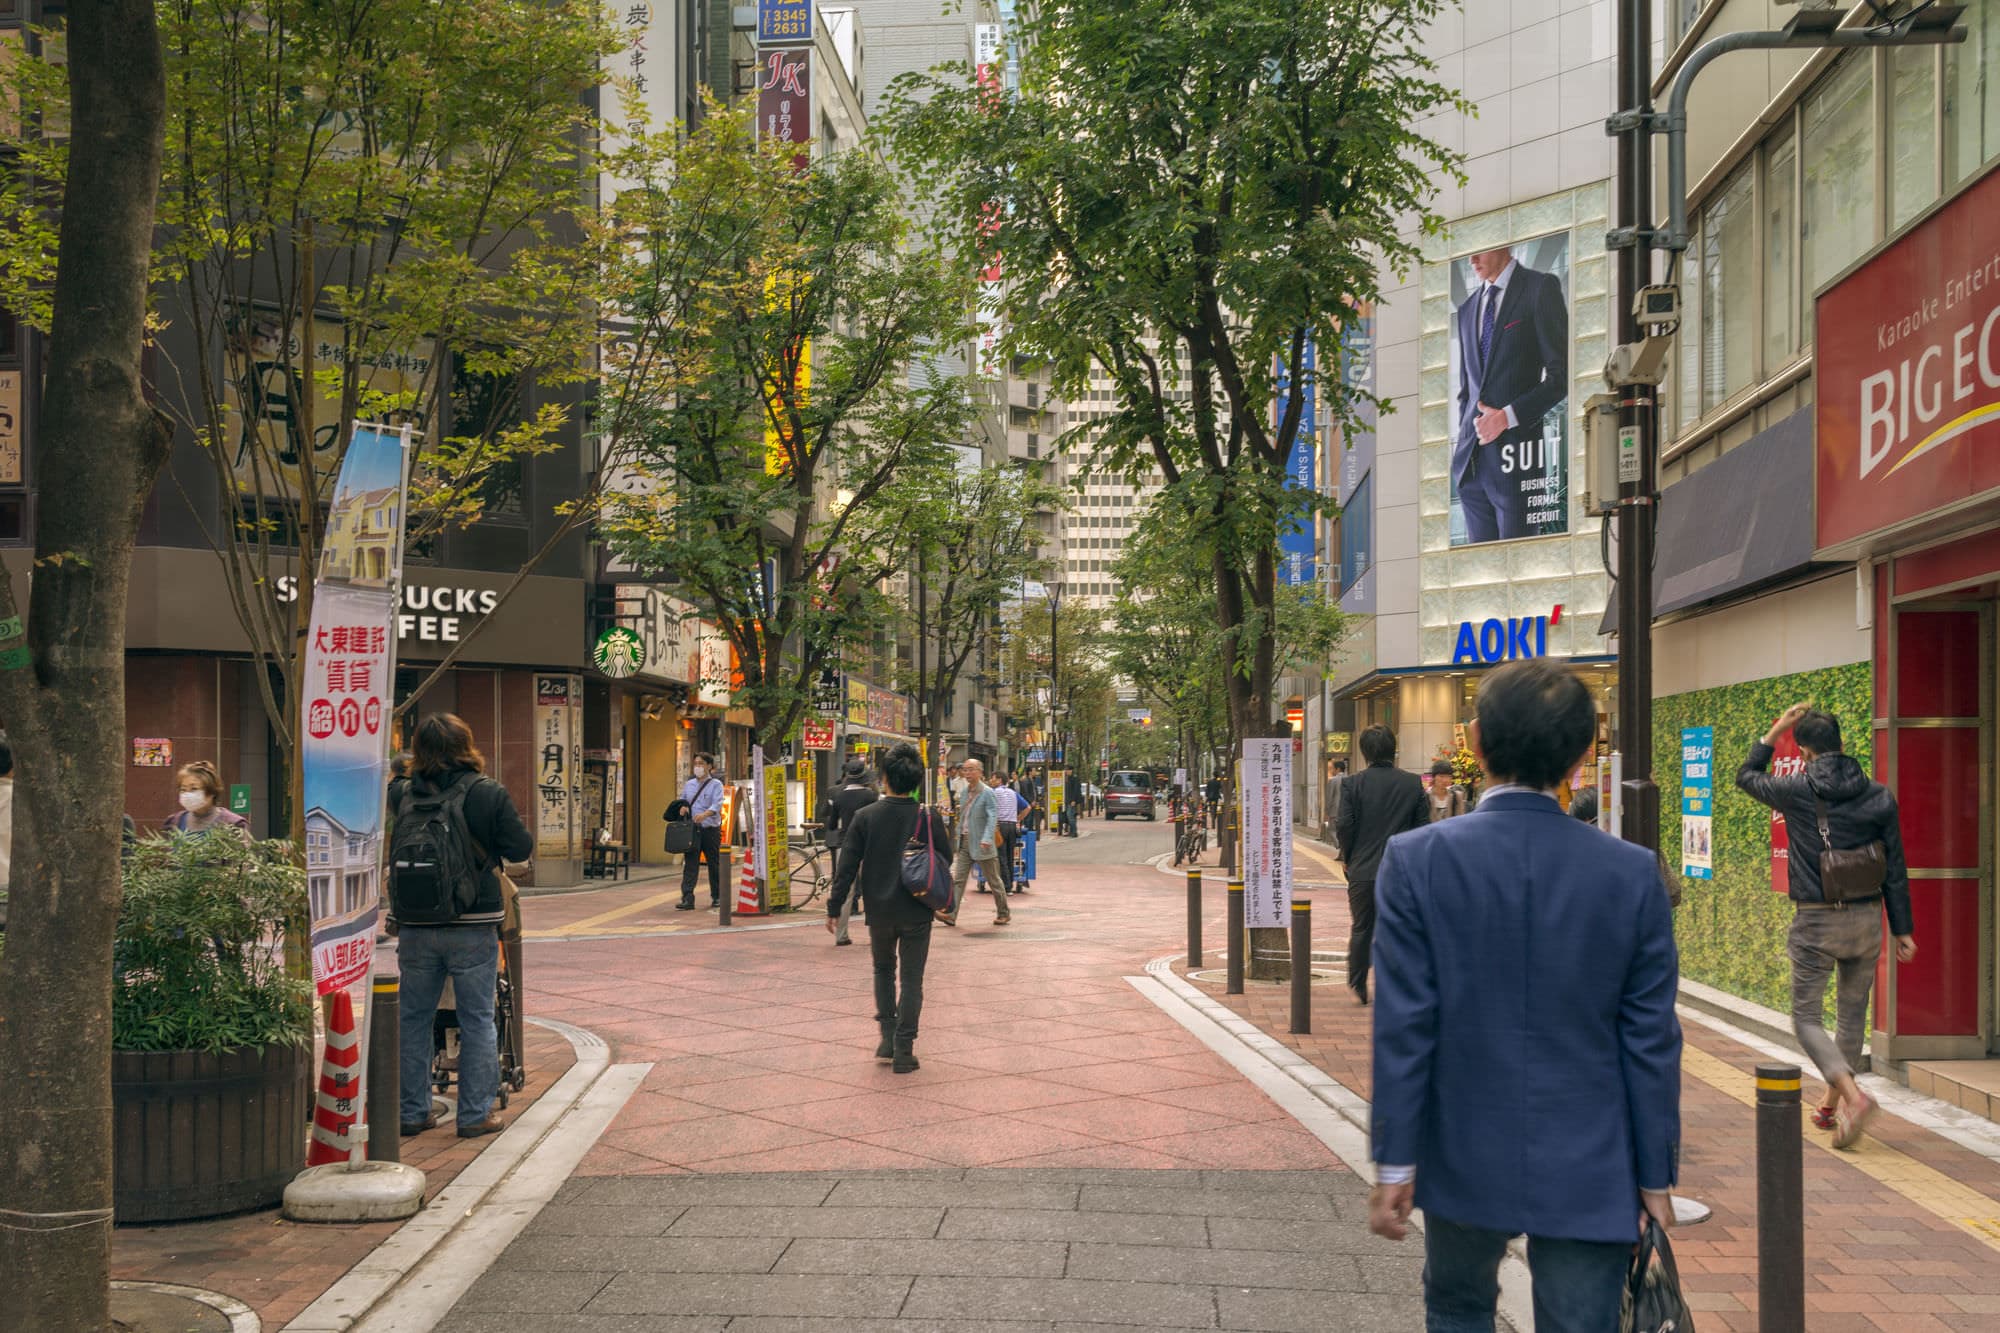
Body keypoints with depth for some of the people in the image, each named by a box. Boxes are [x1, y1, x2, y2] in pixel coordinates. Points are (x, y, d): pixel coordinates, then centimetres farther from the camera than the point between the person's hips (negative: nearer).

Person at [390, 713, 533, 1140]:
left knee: (413, 1019, 14)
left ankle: (412, 1112, 20)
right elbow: (521, 848, -5)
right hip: (473, 926, -2)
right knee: (477, 1020, 7)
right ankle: (475, 1114, 8)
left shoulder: (403, 793, -3)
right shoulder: (489, 794, -10)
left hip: (415, 927, 3)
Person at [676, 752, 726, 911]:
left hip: (711, 829, -3)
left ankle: (717, 897, 20)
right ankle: (687, 899, -10)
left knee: (714, 864, 7)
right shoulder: (689, 784, 14)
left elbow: (717, 804, -15)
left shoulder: (715, 784, -1)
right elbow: (682, 800, 22)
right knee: (690, 864, -6)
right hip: (692, 830, 3)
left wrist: (705, 814, -34)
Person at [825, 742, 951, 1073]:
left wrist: (834, 907, 3)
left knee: (884, 970, 24)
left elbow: (847, 866, -5)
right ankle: (903, 1051, 5)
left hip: (879, 911, 1)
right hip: (916, 912, -1)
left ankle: (887, 1037, 17)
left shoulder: (865, 816, -7)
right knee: (912, 979, 7)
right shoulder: (928, 818, -9)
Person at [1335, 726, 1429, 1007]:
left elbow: (1345, 826, -9)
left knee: (1361, 930, 13)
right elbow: (1423, 826, 0)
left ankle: (1358, 987, 18)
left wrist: (1348, 858, 7)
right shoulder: (1413, 784, -1)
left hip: (1362, 870, 0)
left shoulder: (1353, 784, -6)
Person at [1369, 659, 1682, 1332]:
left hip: (1465, 1158, 0)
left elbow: (1403, 1027, -12)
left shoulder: (1417, 860, -12)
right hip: (1589, 1175, 0)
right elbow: (1652, 1042, -3)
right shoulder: (1633, 873, -7)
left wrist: (1395, 1163, -4)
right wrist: (1655, 1178, 6)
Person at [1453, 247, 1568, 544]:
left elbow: (1562, 374, -7)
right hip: (1471, 461, 6)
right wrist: (1462, 441, 10)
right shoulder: (1467, 309, 19)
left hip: (1515, 463, -6)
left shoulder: (1540, 287, 0)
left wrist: (1507, 416, -13)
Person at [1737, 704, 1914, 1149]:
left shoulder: (1796, 791, -8)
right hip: (1866, 920, 4)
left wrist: (1776, 731, 16)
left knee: (1807, 1017, 4)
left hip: (1816, 922, -4)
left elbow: (1747, 776, 14)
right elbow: (1895, 869, 3)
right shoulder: (1879, 797, 0)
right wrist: (1902, 929, 9)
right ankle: (1831, 1106, 27)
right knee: (1852, 1015, 18)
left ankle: (1853, 1096, -18)